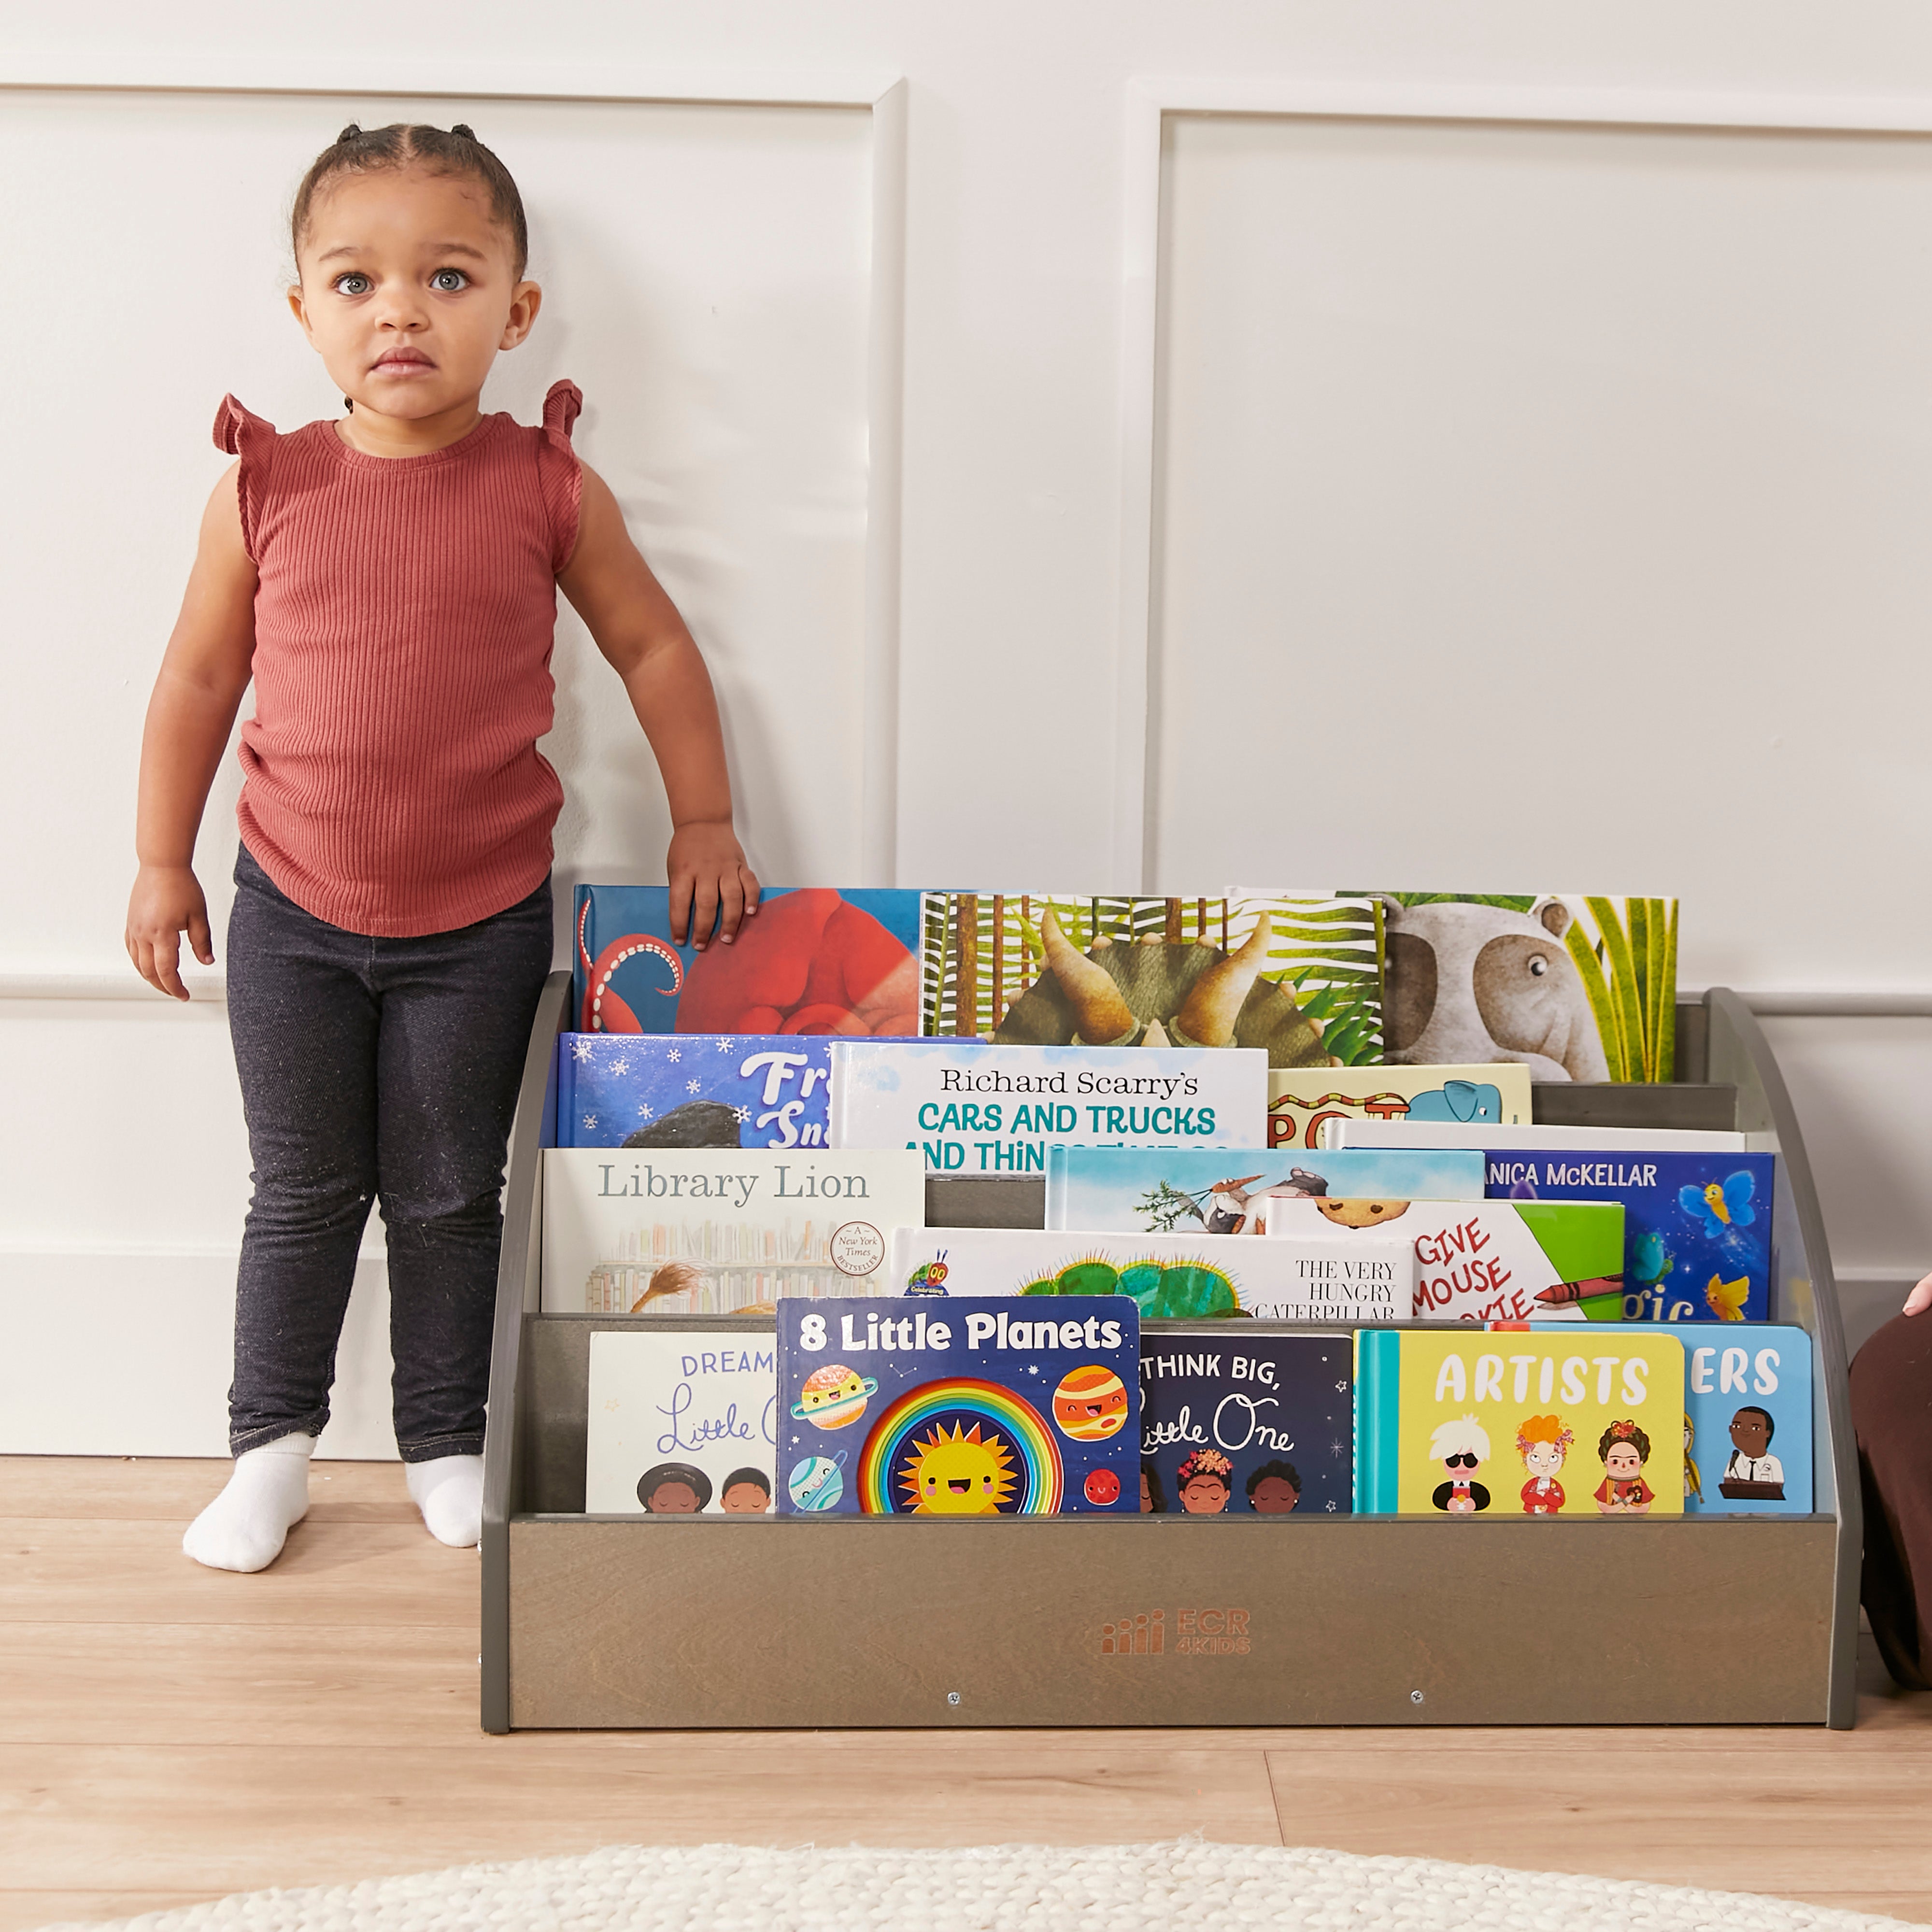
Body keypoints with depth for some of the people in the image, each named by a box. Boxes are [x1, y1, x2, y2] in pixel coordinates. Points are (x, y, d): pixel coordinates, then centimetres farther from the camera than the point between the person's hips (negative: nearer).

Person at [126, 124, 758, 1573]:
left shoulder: (547, 490, -8)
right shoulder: (265, 490, -7)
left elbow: (654, 647, 3)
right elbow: (199, 677, 4)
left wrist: (705, 823, 0)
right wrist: (162, 861, 6)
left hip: (481, 923, -1)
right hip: (294, 912, 1)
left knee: (448, 1198, 12)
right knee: (303, 1191, 13)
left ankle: (447, 1445, 30)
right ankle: (272, 1446, 30)